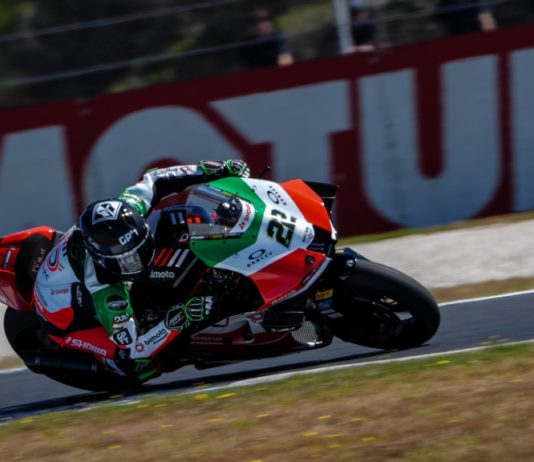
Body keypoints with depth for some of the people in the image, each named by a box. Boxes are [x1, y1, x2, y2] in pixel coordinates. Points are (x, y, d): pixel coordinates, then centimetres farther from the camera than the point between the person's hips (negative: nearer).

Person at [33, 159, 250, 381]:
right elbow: (133, 347, -40)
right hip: (66, 319, -7)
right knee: (139, 365, -26)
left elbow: (153, 180, -11)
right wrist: (180, 318, -50)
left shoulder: (126, 211, -29)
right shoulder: (105, 292, -44)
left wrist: (217, 170, -18)